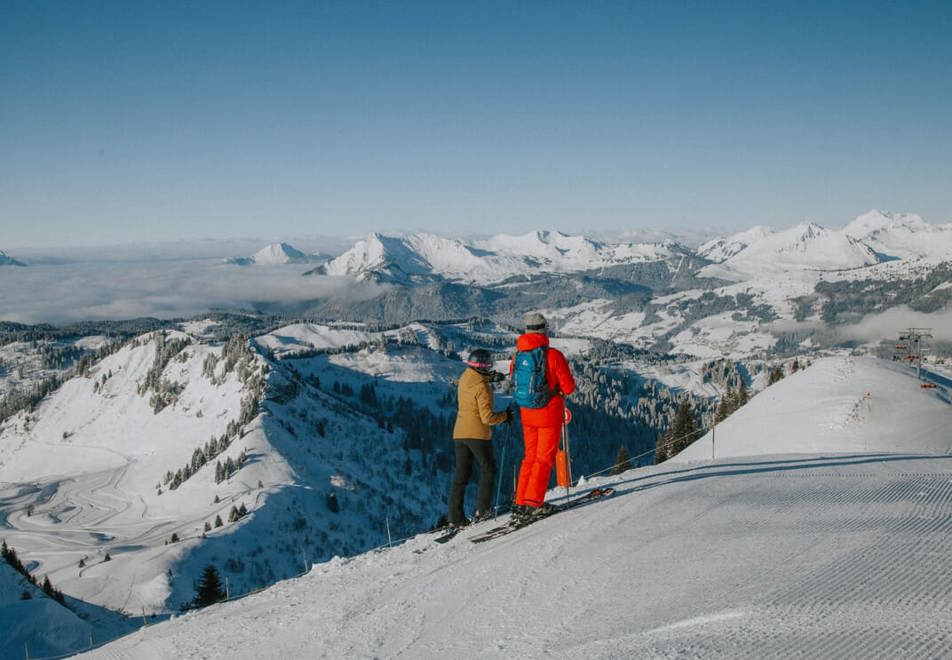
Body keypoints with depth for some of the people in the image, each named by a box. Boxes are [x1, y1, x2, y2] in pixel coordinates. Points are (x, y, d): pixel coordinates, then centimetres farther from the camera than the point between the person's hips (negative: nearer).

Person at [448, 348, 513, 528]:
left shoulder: (464, 378, 3)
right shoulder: (482, 388, -19)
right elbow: (487, 418, -19)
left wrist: (487, 379, 20)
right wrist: (505, 415, -4)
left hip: (459, 433, 7)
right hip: (478, 434, -7)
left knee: (461, 475, 9)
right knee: (488, 470, 14)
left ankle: (455, 517, 6)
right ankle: (483, 508, 9)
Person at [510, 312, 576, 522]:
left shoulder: (517, 357, -2)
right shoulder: (553, 355, -17)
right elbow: (569, 387, -12)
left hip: (526, 413, 5)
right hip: (549, 413, -5)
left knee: (530, 456, 16)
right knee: (544, 458, 4)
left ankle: (520, 503, 14)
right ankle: (533, 503, -2)